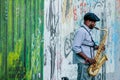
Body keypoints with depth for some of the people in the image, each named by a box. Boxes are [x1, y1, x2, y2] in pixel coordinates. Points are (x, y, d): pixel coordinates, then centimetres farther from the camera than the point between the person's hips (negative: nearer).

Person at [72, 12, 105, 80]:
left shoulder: (87, 32, 19)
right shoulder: (81, 31, -12)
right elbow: (75, 48, -19)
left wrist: (97, 47, 6)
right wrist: (87, 58, -20)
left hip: (89, 63, 10)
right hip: (84, 63, -10)